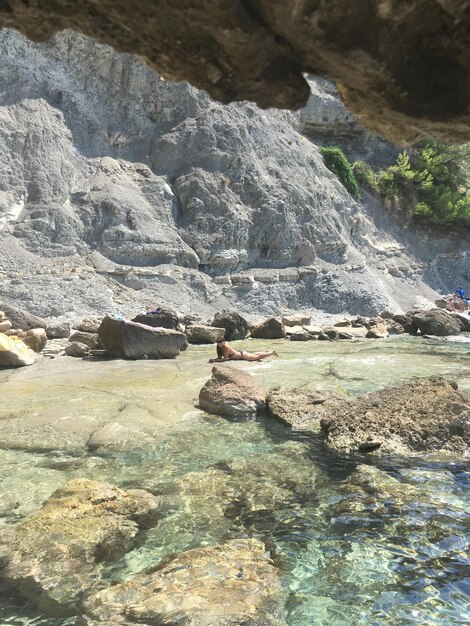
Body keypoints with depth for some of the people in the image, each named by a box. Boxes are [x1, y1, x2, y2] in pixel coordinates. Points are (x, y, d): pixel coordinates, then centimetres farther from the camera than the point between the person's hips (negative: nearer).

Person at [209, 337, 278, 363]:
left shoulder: (226, 347, -31)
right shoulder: (220, 347, -8)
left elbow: (225, 358, -32)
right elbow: (220, 357, 0)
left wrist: (215, 360, -35)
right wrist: (213, 359, -17)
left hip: (242, 355, -7)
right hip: (239, 352, 7)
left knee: (258, 357, 8)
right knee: (254, 354, 28)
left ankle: (272, 352, 22)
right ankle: (266, 353, 49)